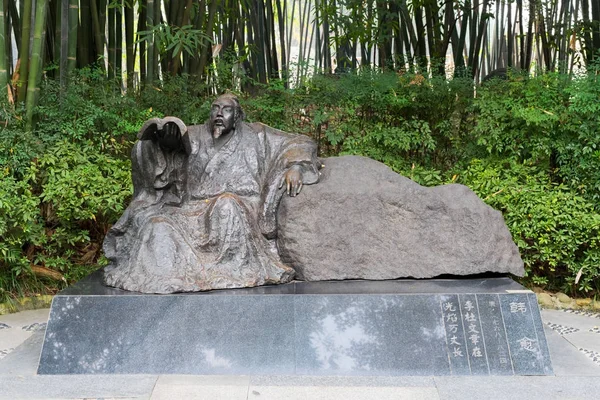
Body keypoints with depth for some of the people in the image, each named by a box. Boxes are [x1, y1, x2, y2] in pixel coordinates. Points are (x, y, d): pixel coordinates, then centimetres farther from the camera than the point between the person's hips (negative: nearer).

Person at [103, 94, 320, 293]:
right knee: (158, 226, -22)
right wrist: (166, 128, -17)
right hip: (193, 212, 3)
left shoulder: (254, 136, 12)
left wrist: (295, 166, -12)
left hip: (239, 209, -3)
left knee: (226, 204, -36)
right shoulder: (196, 136, 17)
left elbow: (302, 143, 11)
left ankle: (231, 272, -32)